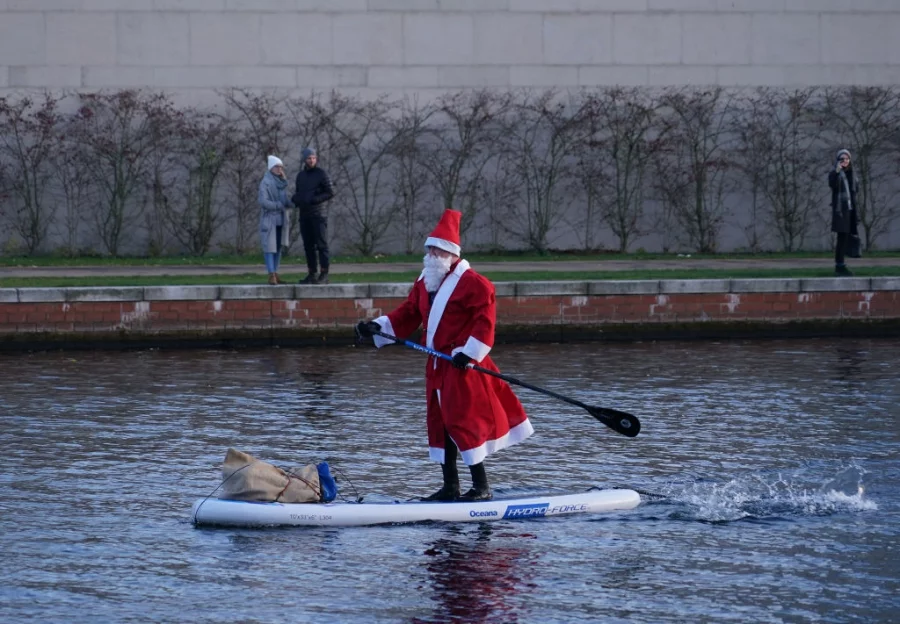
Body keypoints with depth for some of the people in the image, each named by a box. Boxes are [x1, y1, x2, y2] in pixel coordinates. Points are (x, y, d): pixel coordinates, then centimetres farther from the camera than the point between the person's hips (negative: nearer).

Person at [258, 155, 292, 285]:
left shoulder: (282, 182, 11)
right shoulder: (265, 182, -8)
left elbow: (286, 202, 11)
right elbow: (263, 201, -16)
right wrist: (279, 205, -12)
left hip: (281, 219, 6)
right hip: (269, 219, -6)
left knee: (279, 247, 6)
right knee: (270, 247, -8)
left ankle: (275, 273, 9)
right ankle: (271, 275, -10)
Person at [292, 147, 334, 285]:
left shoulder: (321, 173, -5)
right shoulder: (301, 175, 13)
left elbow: (330, 193, -10)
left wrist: (314, 200, -19)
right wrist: (295, 199, -2)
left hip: (318, 214, -6)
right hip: (304, 215, 6)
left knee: (321, 244, -7)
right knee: (308, 245, 6)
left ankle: (324, 275, -8)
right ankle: (312, 274, 9)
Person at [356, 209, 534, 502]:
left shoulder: (471, 283, -11)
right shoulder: (424, 285, 15)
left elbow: (485, 320, -16)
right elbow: (406, 317, 16)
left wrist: (469, 353, -22)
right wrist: (376, 328, 3)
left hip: (462, 367, -9)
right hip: (437, 366, 9)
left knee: (464, 423, -11)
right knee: (440, 423, 11)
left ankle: (481, 487, -5)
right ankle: (450, 487, 19)